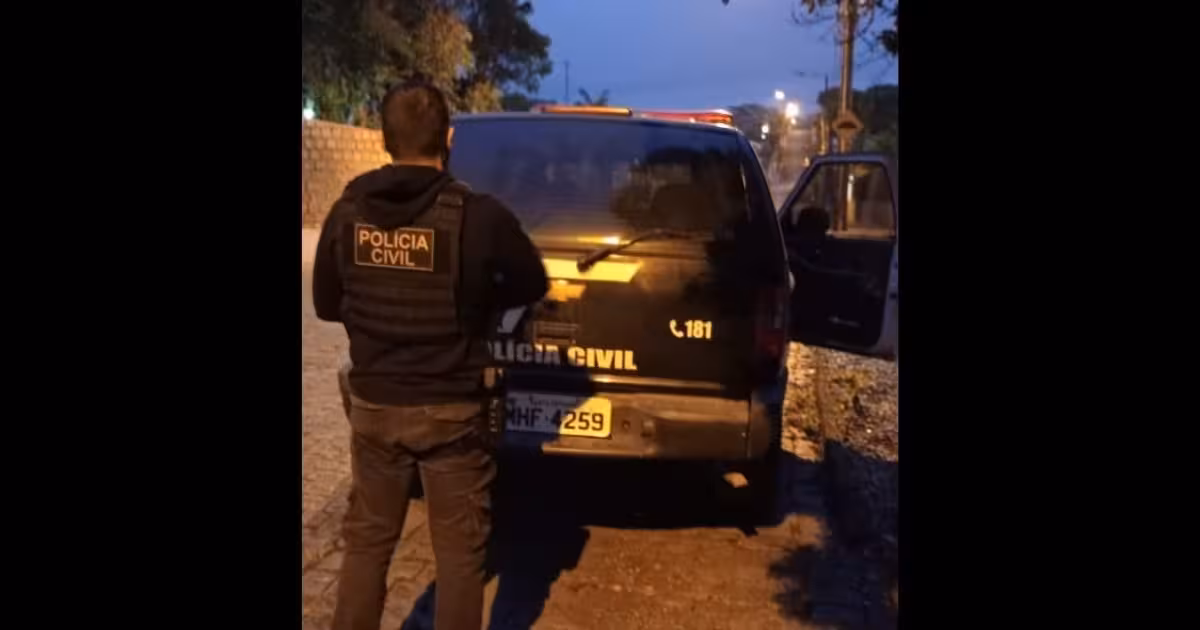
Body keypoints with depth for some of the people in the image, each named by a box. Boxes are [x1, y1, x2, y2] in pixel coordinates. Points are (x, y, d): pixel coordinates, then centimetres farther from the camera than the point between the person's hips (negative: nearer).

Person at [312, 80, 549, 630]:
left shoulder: (347, 212, -5)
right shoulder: (479, 216, -15)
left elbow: (327, 305, 7)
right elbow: (531, 287, 1)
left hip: (372, 404, 3)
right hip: (450, 409, -3)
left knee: (366, 541, 19)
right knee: (459, 549, 11)